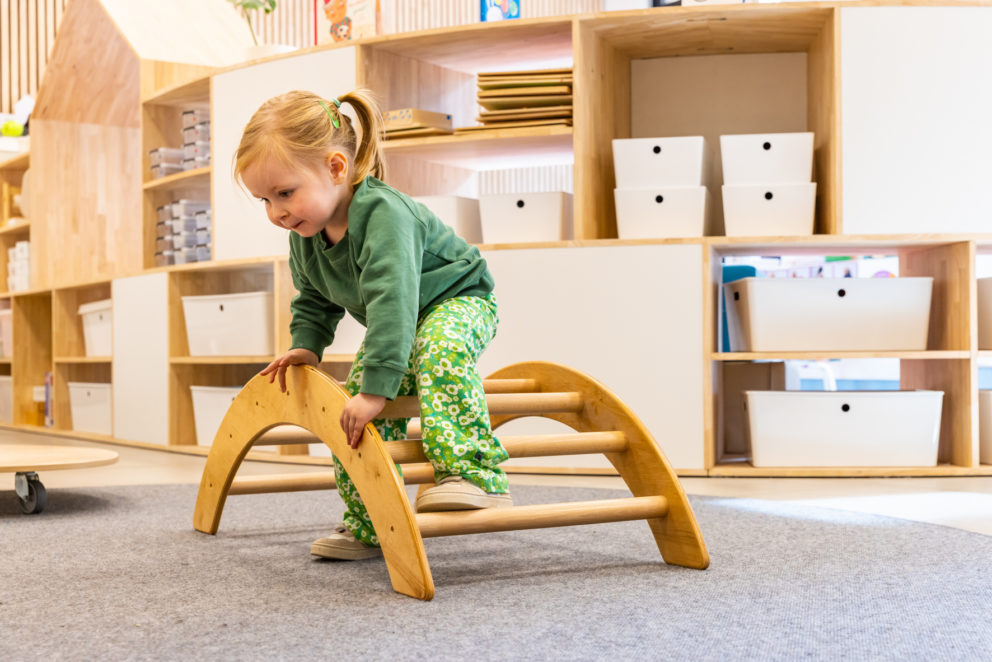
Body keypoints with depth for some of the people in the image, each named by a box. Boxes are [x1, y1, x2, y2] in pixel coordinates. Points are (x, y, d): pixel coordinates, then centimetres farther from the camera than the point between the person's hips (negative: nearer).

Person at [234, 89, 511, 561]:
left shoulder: (383, 213, -37)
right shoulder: (304, 234, -8)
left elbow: (392, 301, -47)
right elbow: (314, 300, 13)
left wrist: (375, 388, -51)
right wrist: (306, 346, -5)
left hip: (458, 299, -8)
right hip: (401, 325, 8)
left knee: (440, 351, -40)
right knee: (358, 415, -5)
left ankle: (473, 474, -42)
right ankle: (368, 527, 7)